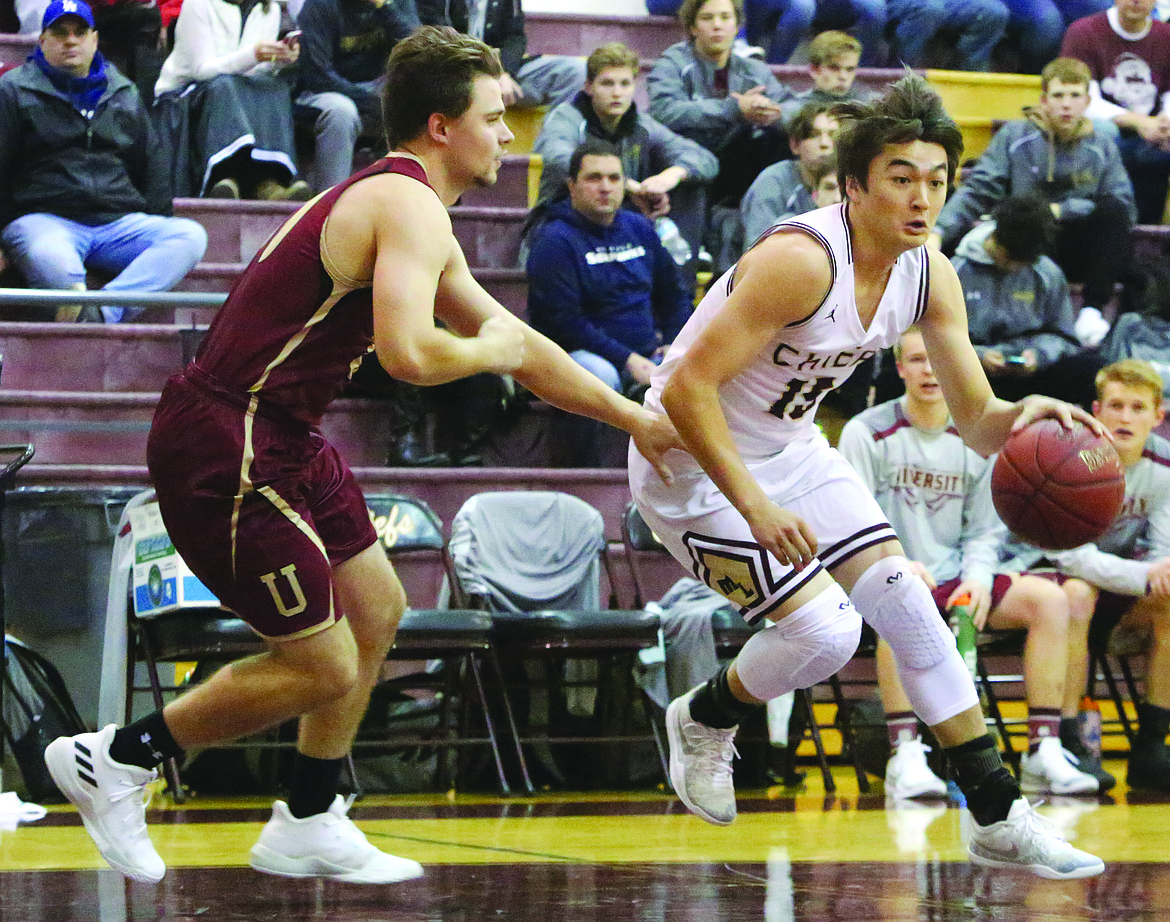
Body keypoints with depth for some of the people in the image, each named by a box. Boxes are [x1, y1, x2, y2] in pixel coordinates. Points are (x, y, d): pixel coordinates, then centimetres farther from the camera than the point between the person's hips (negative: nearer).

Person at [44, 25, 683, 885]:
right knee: (323, 668, -3)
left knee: (376, 611, 19)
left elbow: (517, 340, 28)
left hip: (282, 442, 10)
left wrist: (634, 417, 30)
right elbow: (408, 353, -31)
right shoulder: (409, 207, -15)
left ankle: (307, 827, 28)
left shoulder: (397, 203, 18)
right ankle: (117, 757, 10)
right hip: (226, 450, -10)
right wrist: (488, 352, -9)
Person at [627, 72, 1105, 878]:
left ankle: (998, 817, 5)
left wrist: (1023, 416, -24)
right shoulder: (802, 260, -30)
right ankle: (704, 719, 15)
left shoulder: (931, 275, -6)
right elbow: (685, 387, -30)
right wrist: (753, 506, -34)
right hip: (693, 463, -8)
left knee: (906, 599, -1)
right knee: (824, 628, -17)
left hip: (789, 449, 8)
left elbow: (975, 418, 0)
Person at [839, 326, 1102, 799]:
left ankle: (1044, 751, -18)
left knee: (1050, 598, -15)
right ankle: (905, 756, -39)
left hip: (951, 581, 5)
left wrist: (977, 578, -10)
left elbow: (984, 532, 11)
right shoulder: (867, 433, -4)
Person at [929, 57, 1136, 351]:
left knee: (1113, 210, -28)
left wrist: (1059, 211, -13)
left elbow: (1124, 207, -3)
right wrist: (938, 232, -20)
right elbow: (976, 191, -3)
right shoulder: (1015, 137, 7)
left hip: (1075, 255, 1)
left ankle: (1092, 311, -27)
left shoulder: (1101, 147, 9)